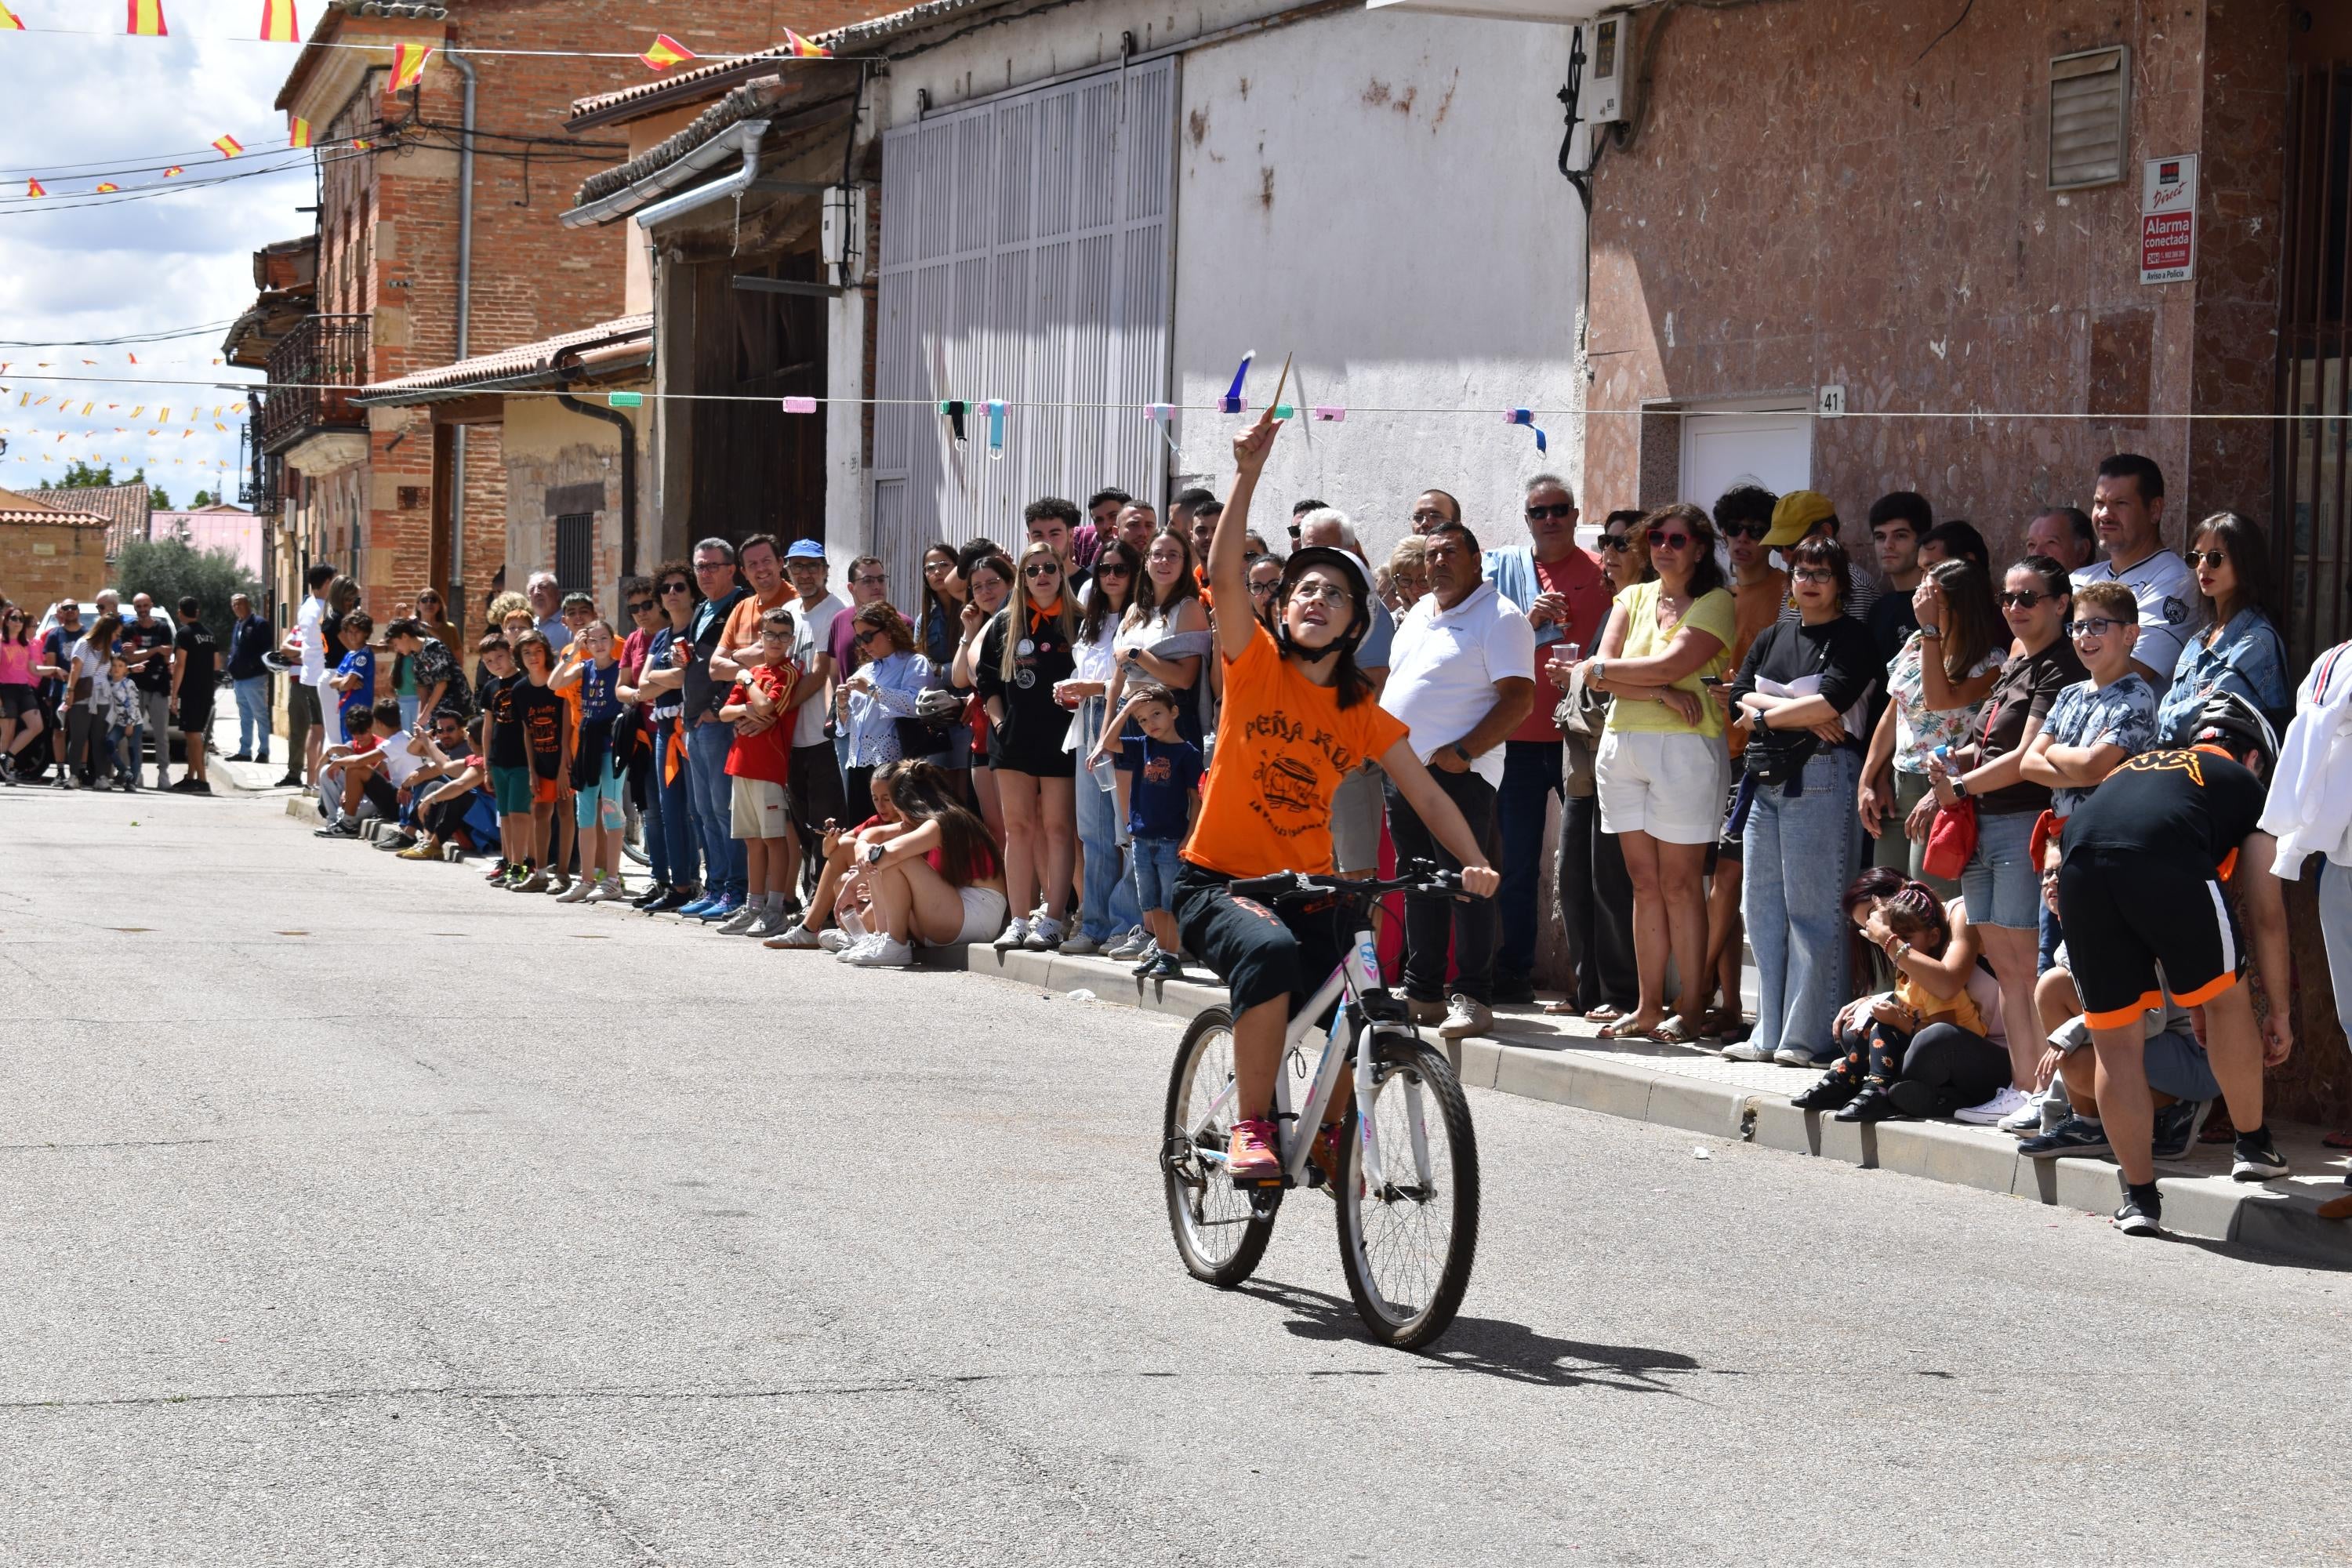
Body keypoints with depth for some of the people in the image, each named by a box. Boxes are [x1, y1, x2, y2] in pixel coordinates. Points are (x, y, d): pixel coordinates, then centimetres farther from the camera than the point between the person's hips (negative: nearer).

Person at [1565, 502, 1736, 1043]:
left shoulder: (1714, 603, -2)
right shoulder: (1633, 598, 15)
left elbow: (1670, 664, -15)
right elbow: (1600, 677, 2)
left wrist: (1603, 668, -2)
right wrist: (1660, 694, -12)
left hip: (1684, 748, -5)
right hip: (1622, 745, 5)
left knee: (1679, 883, -5)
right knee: (1644, 883, 7)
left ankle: (1689, 1010, -2)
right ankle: (1649, 1007, 9)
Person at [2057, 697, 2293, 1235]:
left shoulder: (2136, 765, 40)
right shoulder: (2245, 785, 28)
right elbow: (2266, 913, 25)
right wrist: (2279, 1012, 32)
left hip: (2078, 867, 4)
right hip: (2169, 865, -4)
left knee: (2115, 1040, 13)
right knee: (2224, 999, 21)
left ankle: (2139, 1196, 17)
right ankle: (2253, 1145, 32)